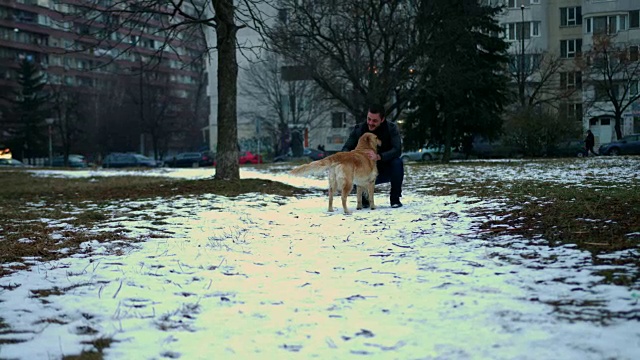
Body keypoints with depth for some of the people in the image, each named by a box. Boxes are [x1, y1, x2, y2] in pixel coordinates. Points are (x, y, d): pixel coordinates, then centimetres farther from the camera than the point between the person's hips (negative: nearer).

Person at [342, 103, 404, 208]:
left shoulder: (391, 128, -14)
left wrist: (378, 156, -47)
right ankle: (364, 199, -4)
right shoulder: (358, 129, -10)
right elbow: (346, 148, -14)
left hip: (386, 170, -1)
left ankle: (395, 198, -12)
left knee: (397, 162, -31)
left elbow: (397, 150, -28)